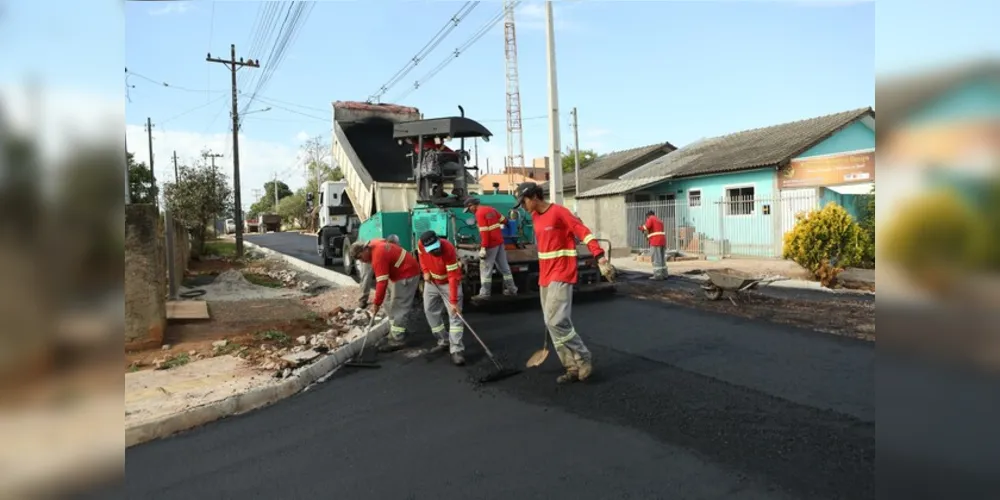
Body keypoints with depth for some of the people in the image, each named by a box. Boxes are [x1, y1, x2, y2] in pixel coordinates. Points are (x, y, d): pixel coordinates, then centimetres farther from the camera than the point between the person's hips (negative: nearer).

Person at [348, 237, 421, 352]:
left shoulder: (378, 256, -26)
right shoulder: (374, 244, 3)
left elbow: (382, 283, -26)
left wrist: (376, 304, -18)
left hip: (407, 275, -11)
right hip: (404, 273, 11)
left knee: (399, 309, -10)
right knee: (395, 308, 15)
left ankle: (397, 341, -7)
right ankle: (394, 335, 23)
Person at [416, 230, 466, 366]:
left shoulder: (449, 250, -37)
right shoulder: (421, 244, -22)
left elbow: (453, 277, -35)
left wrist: (453, 301, -37)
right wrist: (425, 271, -10)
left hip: (448, 283, -6)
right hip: (431, 281, 6)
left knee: (454, 314, -12)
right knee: (430, 311, 11)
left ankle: (456, 350, -11)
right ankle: (444, 342, 24)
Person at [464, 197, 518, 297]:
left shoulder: (479, 213, -14)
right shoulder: (491, 209, 10)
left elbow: (484, 232, -22)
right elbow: (504, 220, 20)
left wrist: (483, 248, -23)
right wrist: (498, 226, 42)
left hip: (491, 244, -8)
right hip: (499, 241, 8)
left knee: (486, 269, -2)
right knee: (504, 267, 14)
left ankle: (484, 294, 0)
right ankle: (512, 289, 20)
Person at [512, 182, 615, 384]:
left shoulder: (559, 212, -13)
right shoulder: (535, 217, 13)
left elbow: (584, 232, -17)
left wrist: (601, 258, -26)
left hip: (561, 276, -9)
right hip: (545, 278, 9)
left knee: (556, 321, -16)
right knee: (553, 323, 7)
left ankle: (584, 360, 2)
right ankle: (573, 367, 15)